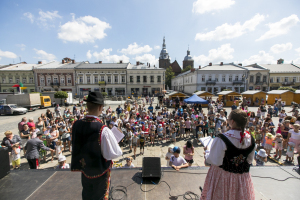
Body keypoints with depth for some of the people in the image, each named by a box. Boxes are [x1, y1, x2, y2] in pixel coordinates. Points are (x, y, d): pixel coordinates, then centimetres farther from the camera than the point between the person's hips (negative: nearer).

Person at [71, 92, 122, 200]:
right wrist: (115, 142, -8)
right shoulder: (103, 130, -34)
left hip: (84, 168, 5)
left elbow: (76, 146, 1)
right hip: (100, 171, -5)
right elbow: (112, 154, -25)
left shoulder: (76, 125, -16)